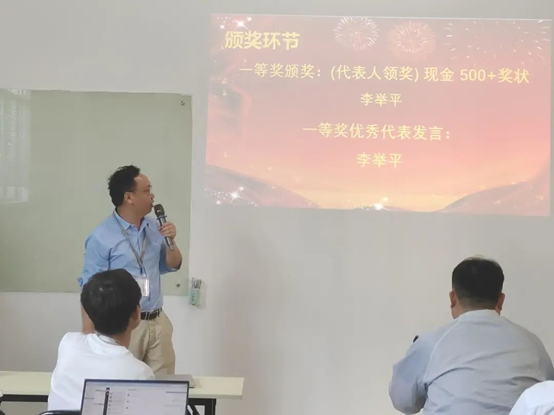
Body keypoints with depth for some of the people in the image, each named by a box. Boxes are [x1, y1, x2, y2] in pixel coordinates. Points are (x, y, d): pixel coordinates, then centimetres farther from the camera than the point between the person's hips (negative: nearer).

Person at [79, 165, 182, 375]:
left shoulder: (154, 227, 5)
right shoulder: (101, 237, -12)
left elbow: (172, 266, 15)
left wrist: (171, 242, -5)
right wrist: (89, 337, -13)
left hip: (158, 322, 5)